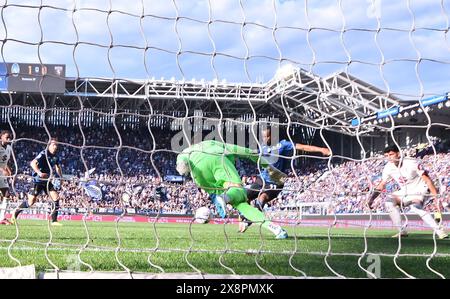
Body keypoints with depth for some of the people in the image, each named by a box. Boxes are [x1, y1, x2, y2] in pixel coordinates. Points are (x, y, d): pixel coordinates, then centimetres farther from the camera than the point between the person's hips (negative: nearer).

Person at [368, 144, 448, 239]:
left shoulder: (411, 163, -24)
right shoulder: (388, 167, -7)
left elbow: (427, 179, -25)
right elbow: (382, 184, 5)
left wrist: (436, 196, -33)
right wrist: (372, 197, -6)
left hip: (419, 190, -7)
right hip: (405, 192, 7)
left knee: (416, 207, -34)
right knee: (389, 202, -13)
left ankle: (439, 231, -31)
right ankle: (402, 231, -6)